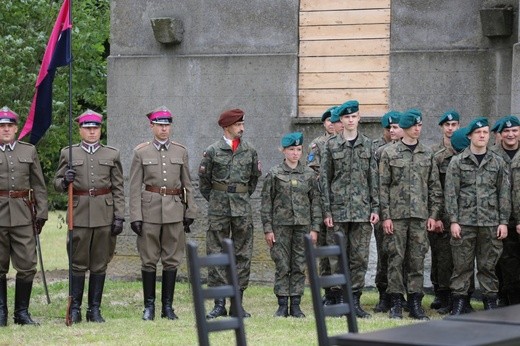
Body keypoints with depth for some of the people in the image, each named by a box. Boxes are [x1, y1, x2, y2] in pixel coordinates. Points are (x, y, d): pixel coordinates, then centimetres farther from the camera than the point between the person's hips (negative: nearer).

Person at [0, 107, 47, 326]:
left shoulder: (29, 151, 10)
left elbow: (39, 185, 11)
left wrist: (41, 213, 4)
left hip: (23, 215, 1)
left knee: (27, 265, -2)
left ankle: (22, 312, 8)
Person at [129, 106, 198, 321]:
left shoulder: (181, 152, 8)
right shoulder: (141, 153, 2)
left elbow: (187, 184, 11)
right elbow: (135, 187, 0)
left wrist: (190, 211, 6)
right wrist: (135, 216, -6)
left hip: (175, 211, 2)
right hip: (150, 210, -2)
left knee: (172, 260, 5)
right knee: (149, 260, 2)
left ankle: (167, 306, 12)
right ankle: (149, 306, 10)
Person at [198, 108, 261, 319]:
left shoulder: (250, 151, 6)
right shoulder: (212, 151, -1)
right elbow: (204, 181, 7)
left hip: (243, 208, 2)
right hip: (218, 209, -2)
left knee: (242, 254, 3)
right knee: (217, 254, -1)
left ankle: (237, 304, 9)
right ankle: (219, 304, 2)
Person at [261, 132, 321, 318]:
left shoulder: (309, 174, 6)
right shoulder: (274, 174, 1)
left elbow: (315, 202, 7)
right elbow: (266, 203, 1)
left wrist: (315, 228, 1)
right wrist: (267, 229, -4)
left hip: (303, 226, 2)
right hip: (281, 225, -2)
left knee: (299, 266, 3)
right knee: (282, 266, -1)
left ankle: (296, 305, 8)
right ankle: (282, 305, 5)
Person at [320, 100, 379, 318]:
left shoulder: (367, 145, 9)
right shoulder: (331, 145, 3)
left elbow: (373, 178, 9)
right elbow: (324, 179, 2)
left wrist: (375, 208, 1)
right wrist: (326, 210, -4)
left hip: (362, 209, 2)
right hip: (338, 208, -2)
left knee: (360, 257, 2)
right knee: (337, 257, 0)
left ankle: (355, 300, 8)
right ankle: (339, 300, 6)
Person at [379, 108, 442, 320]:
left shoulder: (427, 154, 10)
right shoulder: (390, 153, 1)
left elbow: (434, 186, 12)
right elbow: (383, 186, -1)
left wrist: (433, 214, 4)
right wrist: (386, 215, -7)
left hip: (420, 215, 3)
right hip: (396, 214, -2)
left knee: (417, 260, 3)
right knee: (396, 259, -1)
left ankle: (415, 303, 9)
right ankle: (396, 303, 4)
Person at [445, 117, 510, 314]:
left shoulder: (498, 163, 9)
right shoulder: (458, 162, 4)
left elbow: (504, 194, 8)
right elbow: (451, 193, 1)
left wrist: (503, 222, 2)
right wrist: (453, 220, -6)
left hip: (491, 222, 1)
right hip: (464, 222, -1)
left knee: (488, 265, 4)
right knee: (462, 265, 0)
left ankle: (490, 302, 11)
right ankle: (459, 301, 6)